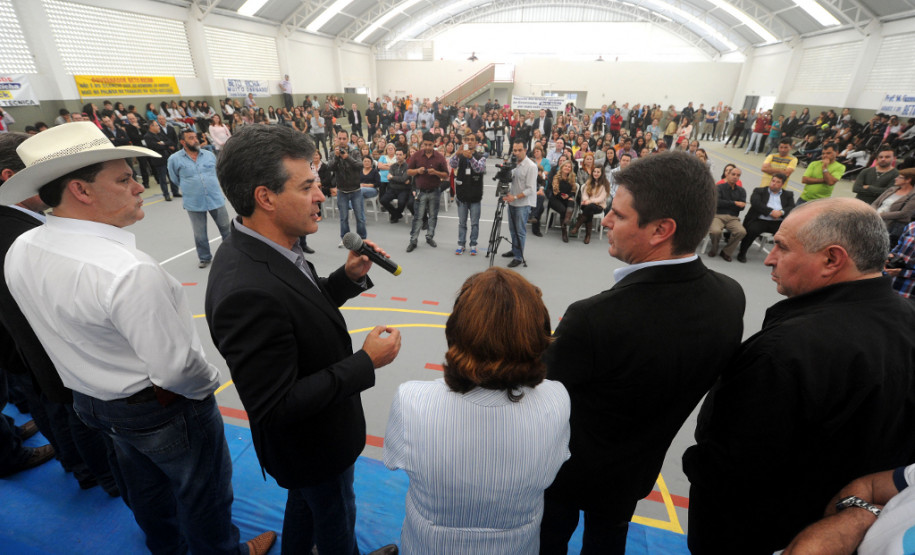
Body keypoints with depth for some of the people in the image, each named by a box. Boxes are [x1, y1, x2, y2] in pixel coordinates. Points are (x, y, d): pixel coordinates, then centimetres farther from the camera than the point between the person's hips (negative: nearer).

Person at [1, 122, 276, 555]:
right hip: (162, 410, -8)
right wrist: (208, 383, -10)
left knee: (145, 485, 32)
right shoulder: (129, 271, -35)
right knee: (202, 491, 18)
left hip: (90, 400, 8)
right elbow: (177, 369, -31)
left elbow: (61, 327, 6)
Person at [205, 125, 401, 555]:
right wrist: (366, 362, -30)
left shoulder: (265, 250, -11)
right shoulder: (249, 292, -39)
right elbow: (274, 407, -34)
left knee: (305, 500, 36)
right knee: (336, 519, 24)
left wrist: (350, 276, -11)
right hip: (312, 444, -8)